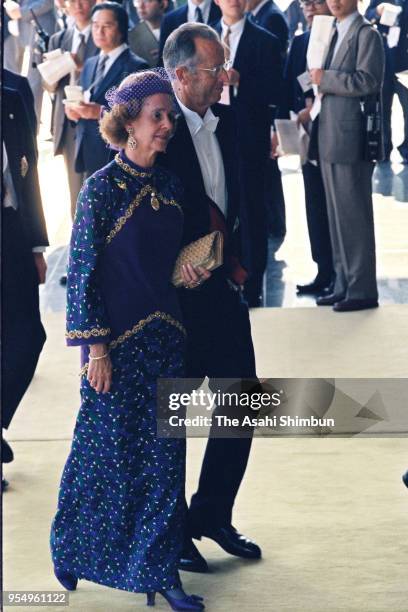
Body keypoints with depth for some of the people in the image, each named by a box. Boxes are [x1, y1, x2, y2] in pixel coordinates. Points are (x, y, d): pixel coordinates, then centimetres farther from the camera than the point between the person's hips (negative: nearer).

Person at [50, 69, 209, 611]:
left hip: (165, 337, 5)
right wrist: (96, 348, -14)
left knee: (165, 454, 5)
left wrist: (191, 272, -2)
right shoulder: (102, 188, -11)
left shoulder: (168, 185, 7)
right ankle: (73, 551, 27)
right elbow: (83, 272, -11)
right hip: (117, 341, -5)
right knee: (107, 449, 5)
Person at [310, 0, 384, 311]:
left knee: (354, 215, -5)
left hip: (351, 138, -9)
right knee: (337, 216, 12)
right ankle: (344, 284, 20)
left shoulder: (367, 34, -8)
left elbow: (366, 81, -18)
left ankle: (362, 289, 2)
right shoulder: (333, 34, 18)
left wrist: (325, 79, -14)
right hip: (329, 139, 9)